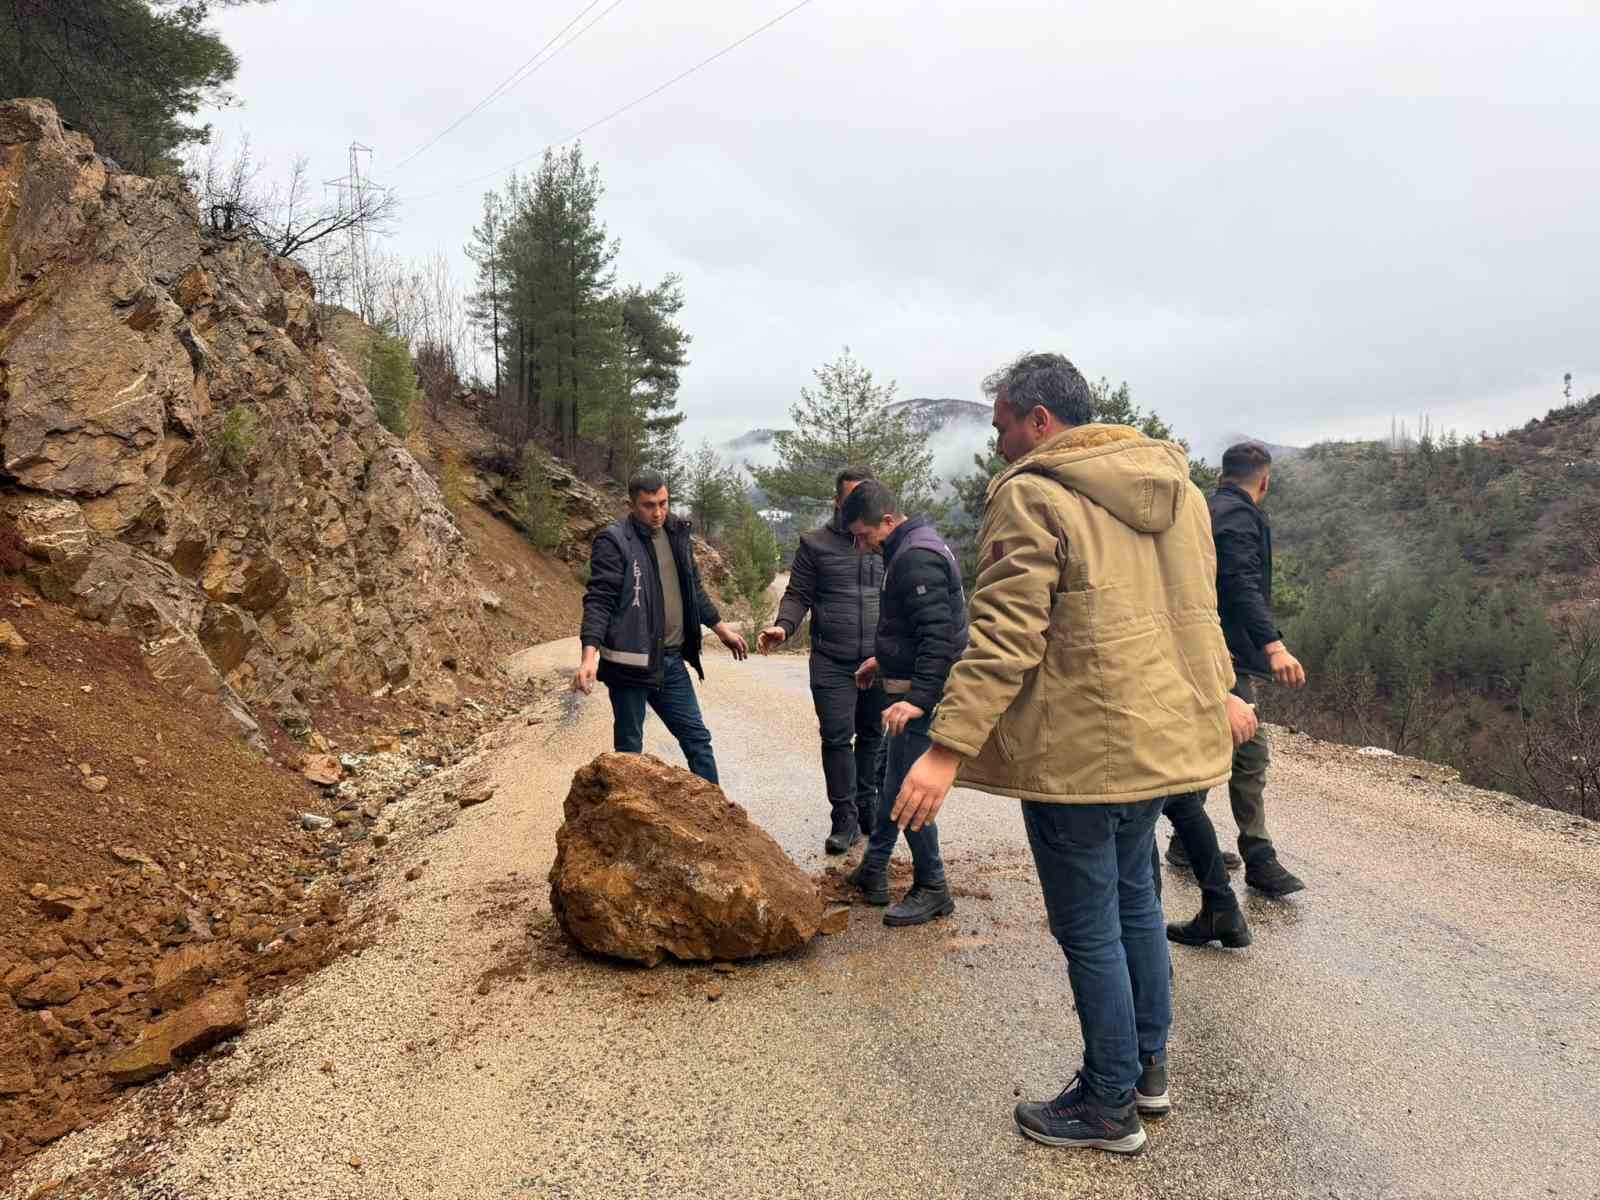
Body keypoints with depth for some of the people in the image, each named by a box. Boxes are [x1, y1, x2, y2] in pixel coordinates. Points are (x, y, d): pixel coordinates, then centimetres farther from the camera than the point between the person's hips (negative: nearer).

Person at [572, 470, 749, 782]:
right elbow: (598, 600, -18)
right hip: (630, 662, -6)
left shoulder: (676, 532, 9)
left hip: (671, 660, 7)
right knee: (629, 748, 5)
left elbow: (693, 589, 21)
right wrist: (590, 654, -30)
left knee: (697, 737, 13)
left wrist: (720, 627, 26)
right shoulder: (613, 541, -12)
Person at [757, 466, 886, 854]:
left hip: (881, 661, 2)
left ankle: (868, 808, 26)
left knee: (874, 736, 11)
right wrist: (782, 626, -17)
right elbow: (798, 595, 1)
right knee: (836, 738, -1)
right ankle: (845, 819, 9)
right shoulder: (815, 544, 2)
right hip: (831, 662, -1)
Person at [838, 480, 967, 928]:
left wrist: (918, 699, -33)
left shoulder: (917, 558, -21)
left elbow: (938, 635, -28)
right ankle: (874, 869, 31)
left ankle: (932, 889, 9)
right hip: (914, 683, 11)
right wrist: (884, 660, 29)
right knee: (894, 778, 18)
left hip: (923, 692, -11)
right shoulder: (911, 548, 12)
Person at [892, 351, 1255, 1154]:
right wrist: (1215, 692, 33)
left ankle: (1110, 1105, 21)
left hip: (1077, 749, -9)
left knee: (1090, 927, 5)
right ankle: (1147, 1067, 38)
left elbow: (1004, 638, -23)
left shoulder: (1032, 496, -15)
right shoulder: (1176, 486, 10)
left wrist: (947, 748, -23)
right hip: (1161, 735, 9)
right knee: (1133, 899, 23)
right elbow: (1197, 607, 19)